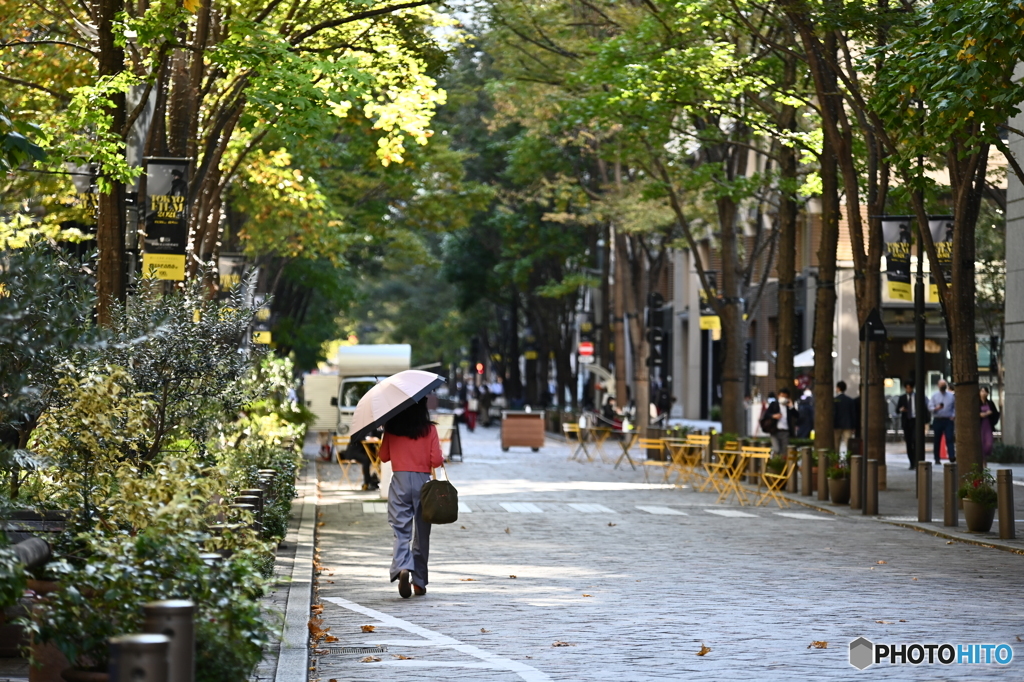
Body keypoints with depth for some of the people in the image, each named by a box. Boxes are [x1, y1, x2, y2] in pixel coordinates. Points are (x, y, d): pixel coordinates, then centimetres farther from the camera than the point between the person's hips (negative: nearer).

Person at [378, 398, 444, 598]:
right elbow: (436, 460, -6)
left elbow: (384, 456, 10)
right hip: (422, 482, 0)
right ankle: (419, 582, 17)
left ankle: (402, 567, -31)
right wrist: (441, 460, 16)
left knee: (401, 531, -3)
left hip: (399, 482, 0)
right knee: (421, 533, 10)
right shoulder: (429, 430, -4)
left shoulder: (391, 429, 1)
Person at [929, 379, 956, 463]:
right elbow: (930, 406, 1)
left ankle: (952, 457, -19)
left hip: (948, 420, 0)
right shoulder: (934, 395, 7)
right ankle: (937, 459, 11)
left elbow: (955, 407, 14)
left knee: (950, 439, -11)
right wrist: (936, 408, -19)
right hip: (937, 420, 0)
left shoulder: (951, 395, 10)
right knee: (937, 440, 4)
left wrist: (953, 415, 1)